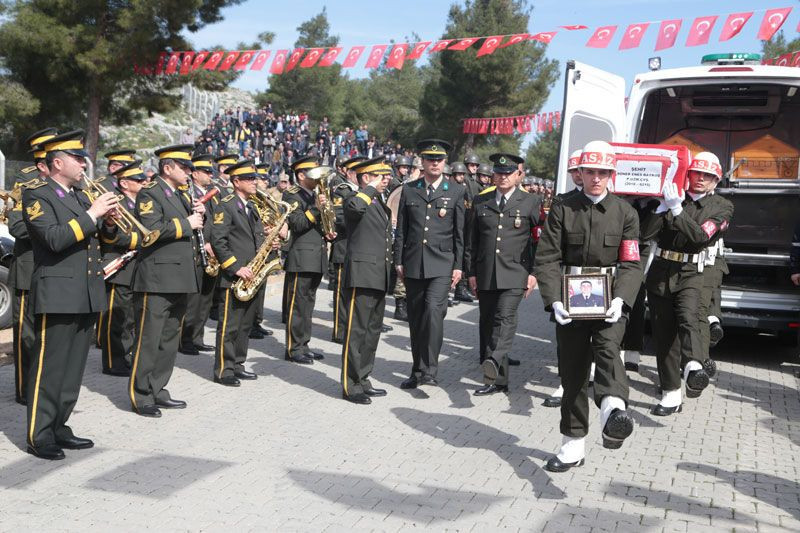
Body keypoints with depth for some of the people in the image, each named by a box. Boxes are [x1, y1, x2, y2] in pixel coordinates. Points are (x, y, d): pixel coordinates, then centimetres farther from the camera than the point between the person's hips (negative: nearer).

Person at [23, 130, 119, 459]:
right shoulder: (36, 196, -5)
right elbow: (55, 238, -20)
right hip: (58, 293, -8)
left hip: (87, 294, 8)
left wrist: (108, 221, -1)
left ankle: (58, 429, 20)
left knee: (73, 368, 11)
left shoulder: (80, 197, 19)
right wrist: (91, 214, -19)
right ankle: (39, 437, 3)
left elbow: (106, 236, 19)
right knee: (49, 367, -4)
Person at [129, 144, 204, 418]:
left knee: (169, 340, 14)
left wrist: (198, 214, 4)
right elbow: (151, 229, -23)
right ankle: (140, 396, 5)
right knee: (148, 340, -3)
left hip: (180, 280, 9)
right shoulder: (149, 193, -8)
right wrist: (186, 224, -15)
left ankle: (158, 390, 23)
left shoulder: (182, 195, 19)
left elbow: (194, 230, 23)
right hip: (157, 279, -9)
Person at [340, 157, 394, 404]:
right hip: (362, 276, -9)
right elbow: (355, 208, -36)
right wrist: (372, 187, -22)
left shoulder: (380, 203, 19)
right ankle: (350, 386, 3)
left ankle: (362, 380, 24)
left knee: (372, 331, 14)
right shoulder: (355, 199, -9)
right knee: (356, 331, -4)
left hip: (379, 278, 9)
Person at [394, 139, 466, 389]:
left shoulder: (456, 191, 3)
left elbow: (460, 231, 3)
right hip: (413, 263, 3)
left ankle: (429, 369, -16)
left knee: (434, 310, -20)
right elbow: (401, 229, 10)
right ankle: (417, 370, 21)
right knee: (415, 317, 9)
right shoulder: (409, 190, 8)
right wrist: (398, 261, 5)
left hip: (442, 264, -3)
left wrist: (458, 265, -1)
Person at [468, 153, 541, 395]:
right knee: (487, 323, 5)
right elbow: (473, 239, 14)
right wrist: (472, 271, 9)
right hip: (486, 274, 4)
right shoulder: (481, 201, 12)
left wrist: (533, 273, -1)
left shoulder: (529, 203, 4)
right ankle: (497, 380, 13)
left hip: (514, 274, -4)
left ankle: (493, 362, -38)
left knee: (505, 317, -22)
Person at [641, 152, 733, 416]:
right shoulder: (673, 196, 6)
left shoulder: (722, 207, 5)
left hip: (691, 275, -2)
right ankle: (671, 395, 15)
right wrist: (663, 205, -14)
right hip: (660, 272, 2)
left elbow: (700, 237, -12)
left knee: (688, 318, -30)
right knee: (664, 334, 5)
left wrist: (677, 210, -20)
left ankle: (694, 368, -52)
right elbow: (646, 233, -2)